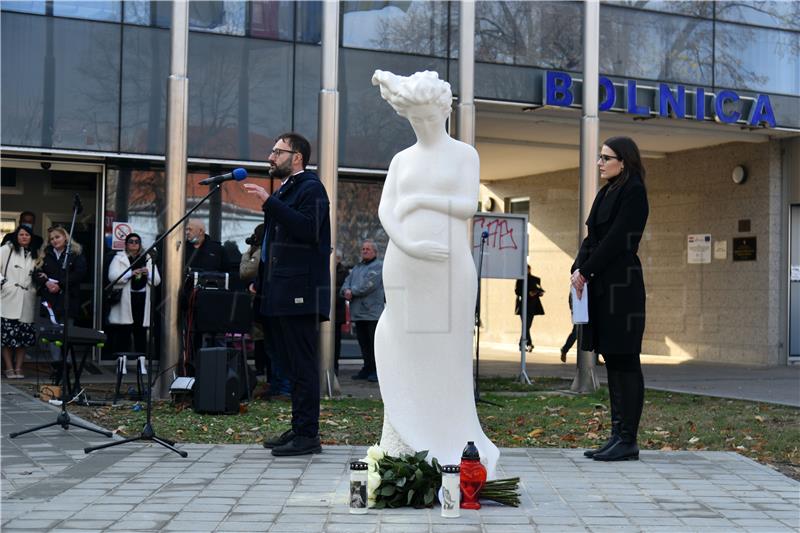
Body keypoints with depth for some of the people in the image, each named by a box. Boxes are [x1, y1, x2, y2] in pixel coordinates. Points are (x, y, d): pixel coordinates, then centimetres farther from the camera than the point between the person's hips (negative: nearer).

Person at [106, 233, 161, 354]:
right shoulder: (119, 258, 9)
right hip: (125, 300, -3)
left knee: (141, 334, 3)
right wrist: (131, 273, -18)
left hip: (142, 300, 3)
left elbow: (157, 281, 12)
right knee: (123, 334, -5)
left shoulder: (148, 259, 18)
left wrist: (148, 274, -9)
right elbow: (112, 276, -7)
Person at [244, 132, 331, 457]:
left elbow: (308, 229, -23)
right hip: (280, 295, 10)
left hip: (300, 294, -10)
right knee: (292, 366, 12)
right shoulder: (283, 191, 25)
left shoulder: (310, 188, -6)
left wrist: (269, 202, -23)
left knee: (302, 366, -9)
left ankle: (307, 435, -6)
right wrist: (261, 280, 21)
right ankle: (298, 430, 18)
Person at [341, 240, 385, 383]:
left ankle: (377, 371, -4)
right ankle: (367, 368, 19)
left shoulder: (378, 266, -3)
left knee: (374, 343, -7)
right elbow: (347, 282, 15)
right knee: (363, 343, 11)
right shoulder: (357, 267, 23)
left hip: (372, 312, -8)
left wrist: (352, 292, -8)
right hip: (358, 312, 8)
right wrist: (346, 291, -8)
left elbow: (369, 285, -14)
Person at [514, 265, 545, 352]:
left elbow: (539, 291, 14)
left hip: (532, 306, 4)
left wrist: (540, 293, -10)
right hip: (523, 305, -4)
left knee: (527, 325, 7)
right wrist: (528, 293, -19)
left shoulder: (536, 280, 10)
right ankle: (529, 344, -15)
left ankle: (522, 344, 17)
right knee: (526, 326, -11)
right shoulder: (520, 280, 0)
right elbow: (517, 291, -8)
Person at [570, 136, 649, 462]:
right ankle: (618, 435, 15)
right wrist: (578, 268, 1)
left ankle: (628, 441, -2)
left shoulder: (633, 192, -8)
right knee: (613, 361, 10)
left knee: (624, 361, -6)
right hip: (602, 287, 9)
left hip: (622, 286, -9)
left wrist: (586, 271, -10)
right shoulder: (607, 192, 19)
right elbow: (592, 236, 16)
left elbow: (616, 239, -15)